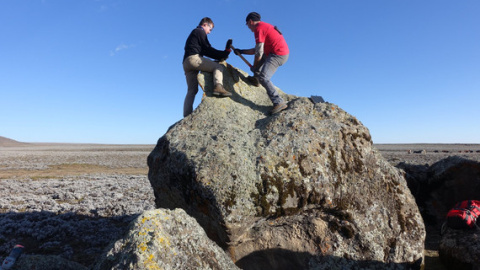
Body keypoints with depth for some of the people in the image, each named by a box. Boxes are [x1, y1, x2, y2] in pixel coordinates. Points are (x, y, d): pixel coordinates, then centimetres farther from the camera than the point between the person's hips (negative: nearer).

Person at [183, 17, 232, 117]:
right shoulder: (200, 32, 9)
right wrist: (223, 54, 3)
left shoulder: (193, 33, 37)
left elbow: (204, 51, 28)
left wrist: (220, 56, 19)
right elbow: (207, 49, -1)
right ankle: (218, 86, -41)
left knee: (192, 90, 4)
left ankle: (187, 115, -4)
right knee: (219, 67, -13)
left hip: (186, 62, 9)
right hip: (194, 58, -9)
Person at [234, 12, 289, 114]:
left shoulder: (258, 29, -10)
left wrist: (254, 67, 0)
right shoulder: (264, 26, 22)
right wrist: (241, 51, 28)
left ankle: (279, 102, -26)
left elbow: (259, 52, -14)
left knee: (263, 78, -20)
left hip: (278, 55, -11)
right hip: (283, 52, 11)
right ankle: (256, 78, 33)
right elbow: (257, 49, 27)